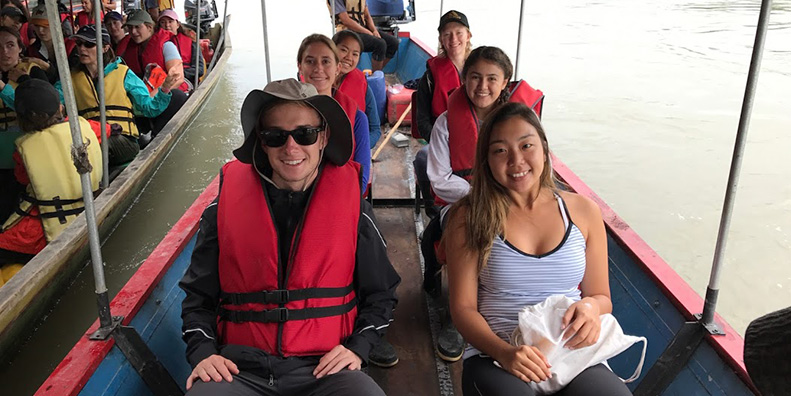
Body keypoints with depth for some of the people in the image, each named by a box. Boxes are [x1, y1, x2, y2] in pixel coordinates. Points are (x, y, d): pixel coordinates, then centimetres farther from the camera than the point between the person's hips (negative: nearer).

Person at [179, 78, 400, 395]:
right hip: (241, 367, 1)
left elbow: (380, 294, 11)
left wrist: (357, 348, -3)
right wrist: (203, 352, -3)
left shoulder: (351, 205, 1)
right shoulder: (225, 207, 3)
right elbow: (199, 295, 13)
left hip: (324, 366, 0)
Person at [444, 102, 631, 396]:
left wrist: (591, 307, -9)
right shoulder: (470, 217, 0)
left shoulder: (583, 211, 8)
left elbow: (601, 298, 15)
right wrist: (503, 351, -18)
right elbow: (463, 308, -1)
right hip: (495, 357, -2)